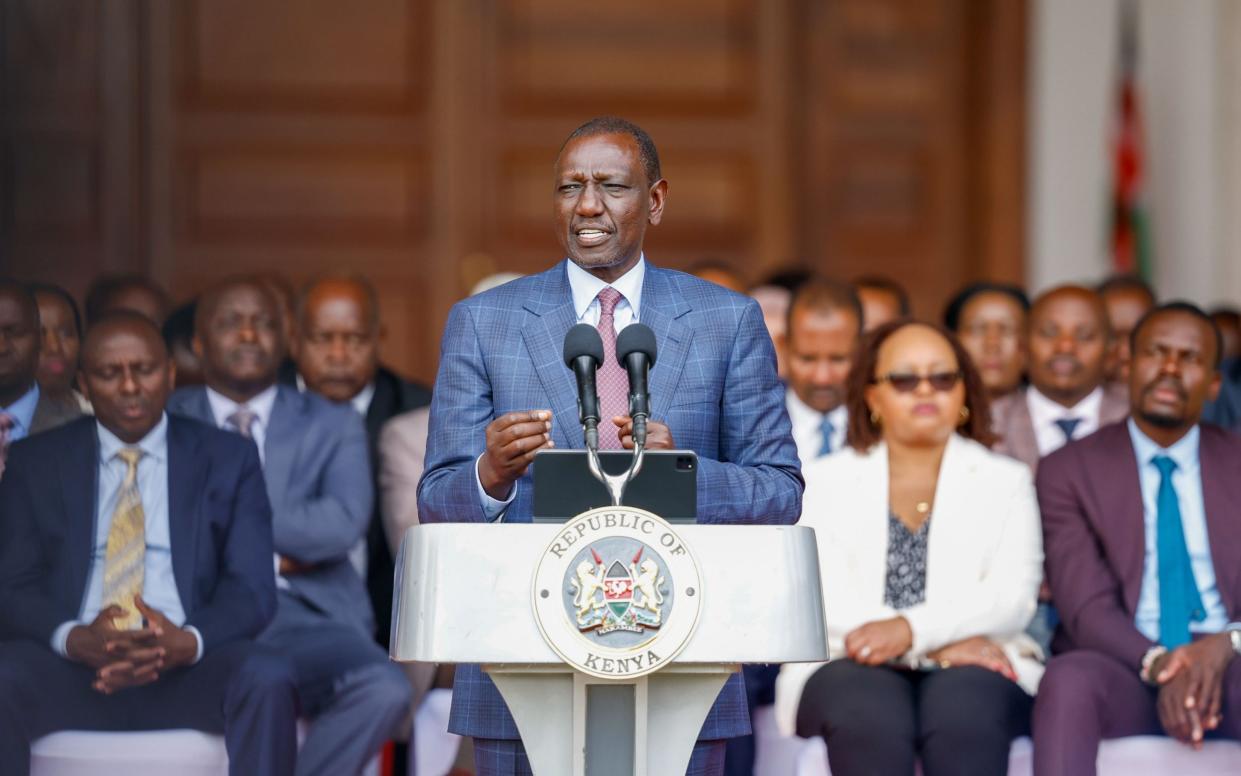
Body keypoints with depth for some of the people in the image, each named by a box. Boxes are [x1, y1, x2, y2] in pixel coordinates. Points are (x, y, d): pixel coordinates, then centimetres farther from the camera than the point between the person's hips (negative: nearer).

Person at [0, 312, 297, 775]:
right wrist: (73, 638, -18)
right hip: (70, 666, 0)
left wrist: (188, 642, -18)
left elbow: (252, 587, 5)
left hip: (186, 669, 0)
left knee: (269, 681, -32)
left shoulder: (228, 459, 14)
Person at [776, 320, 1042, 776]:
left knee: (962, 706, -36)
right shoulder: (823, 481, 16)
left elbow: (1013, 596, 1)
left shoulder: (1005, 481, 18)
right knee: (869, 712, -36)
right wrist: (937, 648, -15)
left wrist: (914, 630, -20)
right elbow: (821, 598, 0)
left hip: (972, 673, 0)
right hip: (852, 669, 0)